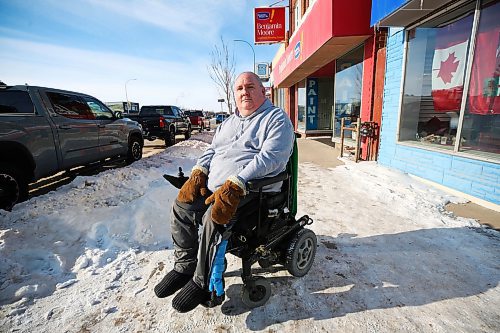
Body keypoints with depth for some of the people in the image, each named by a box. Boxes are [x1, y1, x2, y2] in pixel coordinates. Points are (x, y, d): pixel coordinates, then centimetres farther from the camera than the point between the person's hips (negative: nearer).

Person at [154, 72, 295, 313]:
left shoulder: (276, 118, -2)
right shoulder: (229, 122, 23)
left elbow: (269, 157, -17)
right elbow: (211, 151, 21)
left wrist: (234, 186, -27)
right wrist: (198, 173, 0)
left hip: (249, 189, -7)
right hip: (213, 186, 8)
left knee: (214, 217, -29)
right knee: (181, 206, -6)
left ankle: (203, 283, -6)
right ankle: (184, 266, 13)